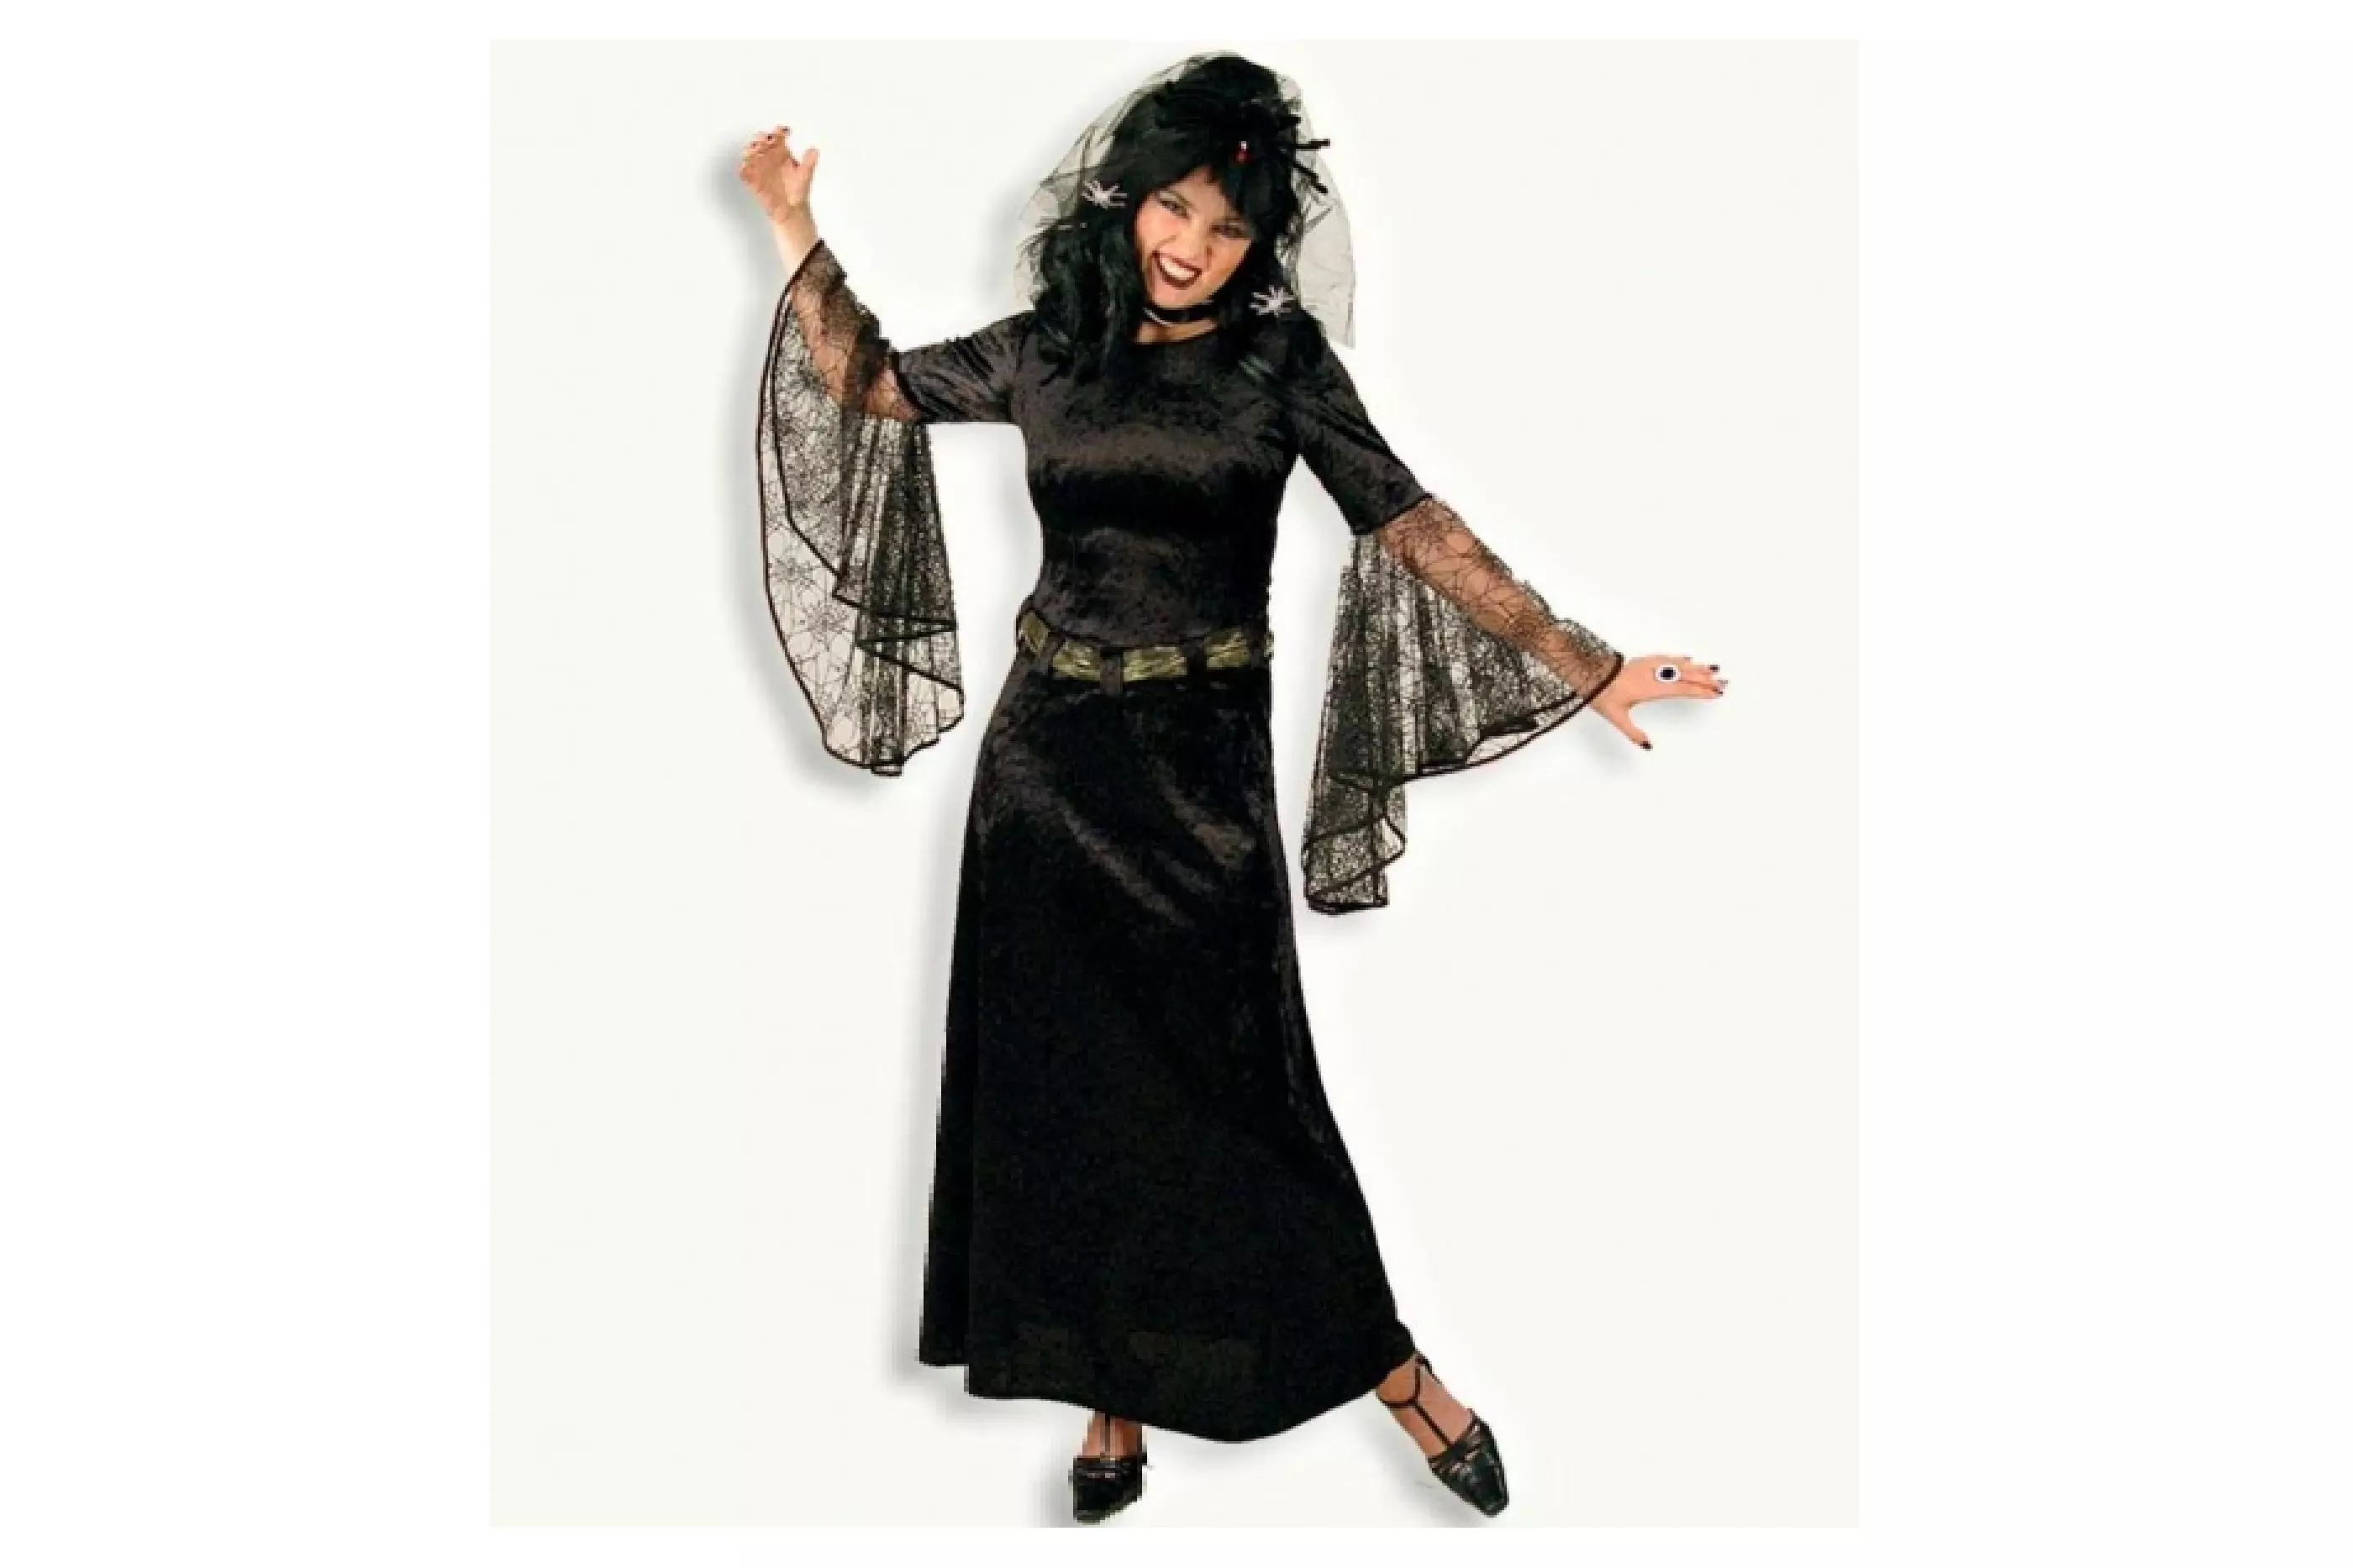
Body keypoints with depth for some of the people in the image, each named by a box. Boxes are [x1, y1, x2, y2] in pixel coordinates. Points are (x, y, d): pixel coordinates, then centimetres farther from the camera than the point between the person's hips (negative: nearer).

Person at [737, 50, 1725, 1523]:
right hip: (1051, 752, 3)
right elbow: (870, 385, 16)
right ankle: (1112, 1399, 19)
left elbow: (1411, 525, -7)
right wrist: (799, 235, 8)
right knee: (1065, 1079, 6)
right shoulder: (1046, 348, 5)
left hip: (1201, 756, -3)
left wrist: (1584, 665, -13)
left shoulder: (1281, 357, -2)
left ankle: (1385, 1362, 14)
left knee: (1226, 1080, -2)